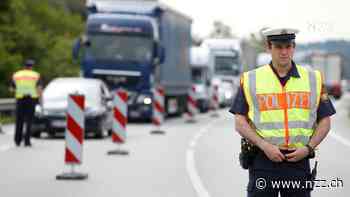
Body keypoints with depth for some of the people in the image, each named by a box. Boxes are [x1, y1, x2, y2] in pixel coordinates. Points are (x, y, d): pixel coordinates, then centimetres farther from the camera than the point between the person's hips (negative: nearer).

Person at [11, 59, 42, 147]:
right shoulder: (36, 75, 0)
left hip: (20, 100, 1)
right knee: (29, 121, 2)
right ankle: (27, 141, -3)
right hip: (31, 99, -1)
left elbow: (12, 89, 13)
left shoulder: (16, 75, 6)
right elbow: (39, 89, -7)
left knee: (19, 121, 12)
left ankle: (18, 140, 12)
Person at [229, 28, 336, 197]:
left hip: (299, 160, 1)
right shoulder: (250, 79, 4)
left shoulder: (313, 79, 9)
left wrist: (308, 148, -6)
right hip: (263, 160, -1)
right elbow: (240, 122, 1)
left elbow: (324, 121, 10)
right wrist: (265, 146, -12)